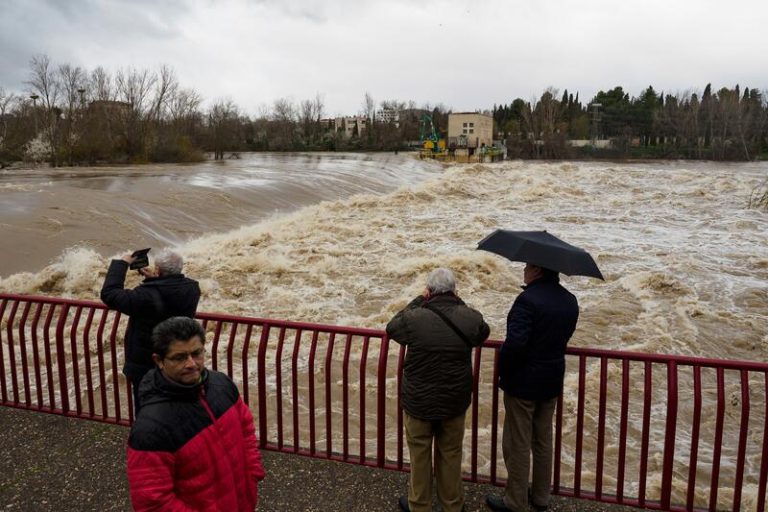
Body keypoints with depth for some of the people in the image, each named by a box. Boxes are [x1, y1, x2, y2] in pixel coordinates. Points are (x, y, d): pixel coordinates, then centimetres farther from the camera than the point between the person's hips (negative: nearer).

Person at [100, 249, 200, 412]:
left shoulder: (146, 296, -30)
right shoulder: (191, 289, -14)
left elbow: (109, 294, -21)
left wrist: (122, 263, -13)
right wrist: (154, 278, -4)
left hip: (145, 367, -5)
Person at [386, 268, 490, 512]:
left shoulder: (414, 318, -20)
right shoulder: (470, 317, -14)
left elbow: (391, 327, 1)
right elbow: (483, 332, 9)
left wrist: (418, 300, 5)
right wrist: (458, 303, 8)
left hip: (418, 401, -2)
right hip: (455, 401, 2)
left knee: (420, 454, 17)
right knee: (451, 454, 20)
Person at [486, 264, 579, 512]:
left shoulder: (528, 299, -24)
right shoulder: (570, 301, 2)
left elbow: (515, 343, -28)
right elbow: (563, 336, 10)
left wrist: (503, 370, -13)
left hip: (523, 382, -7)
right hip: (552, 381, 7)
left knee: (518, 444, 7)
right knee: (543, 441, 20)